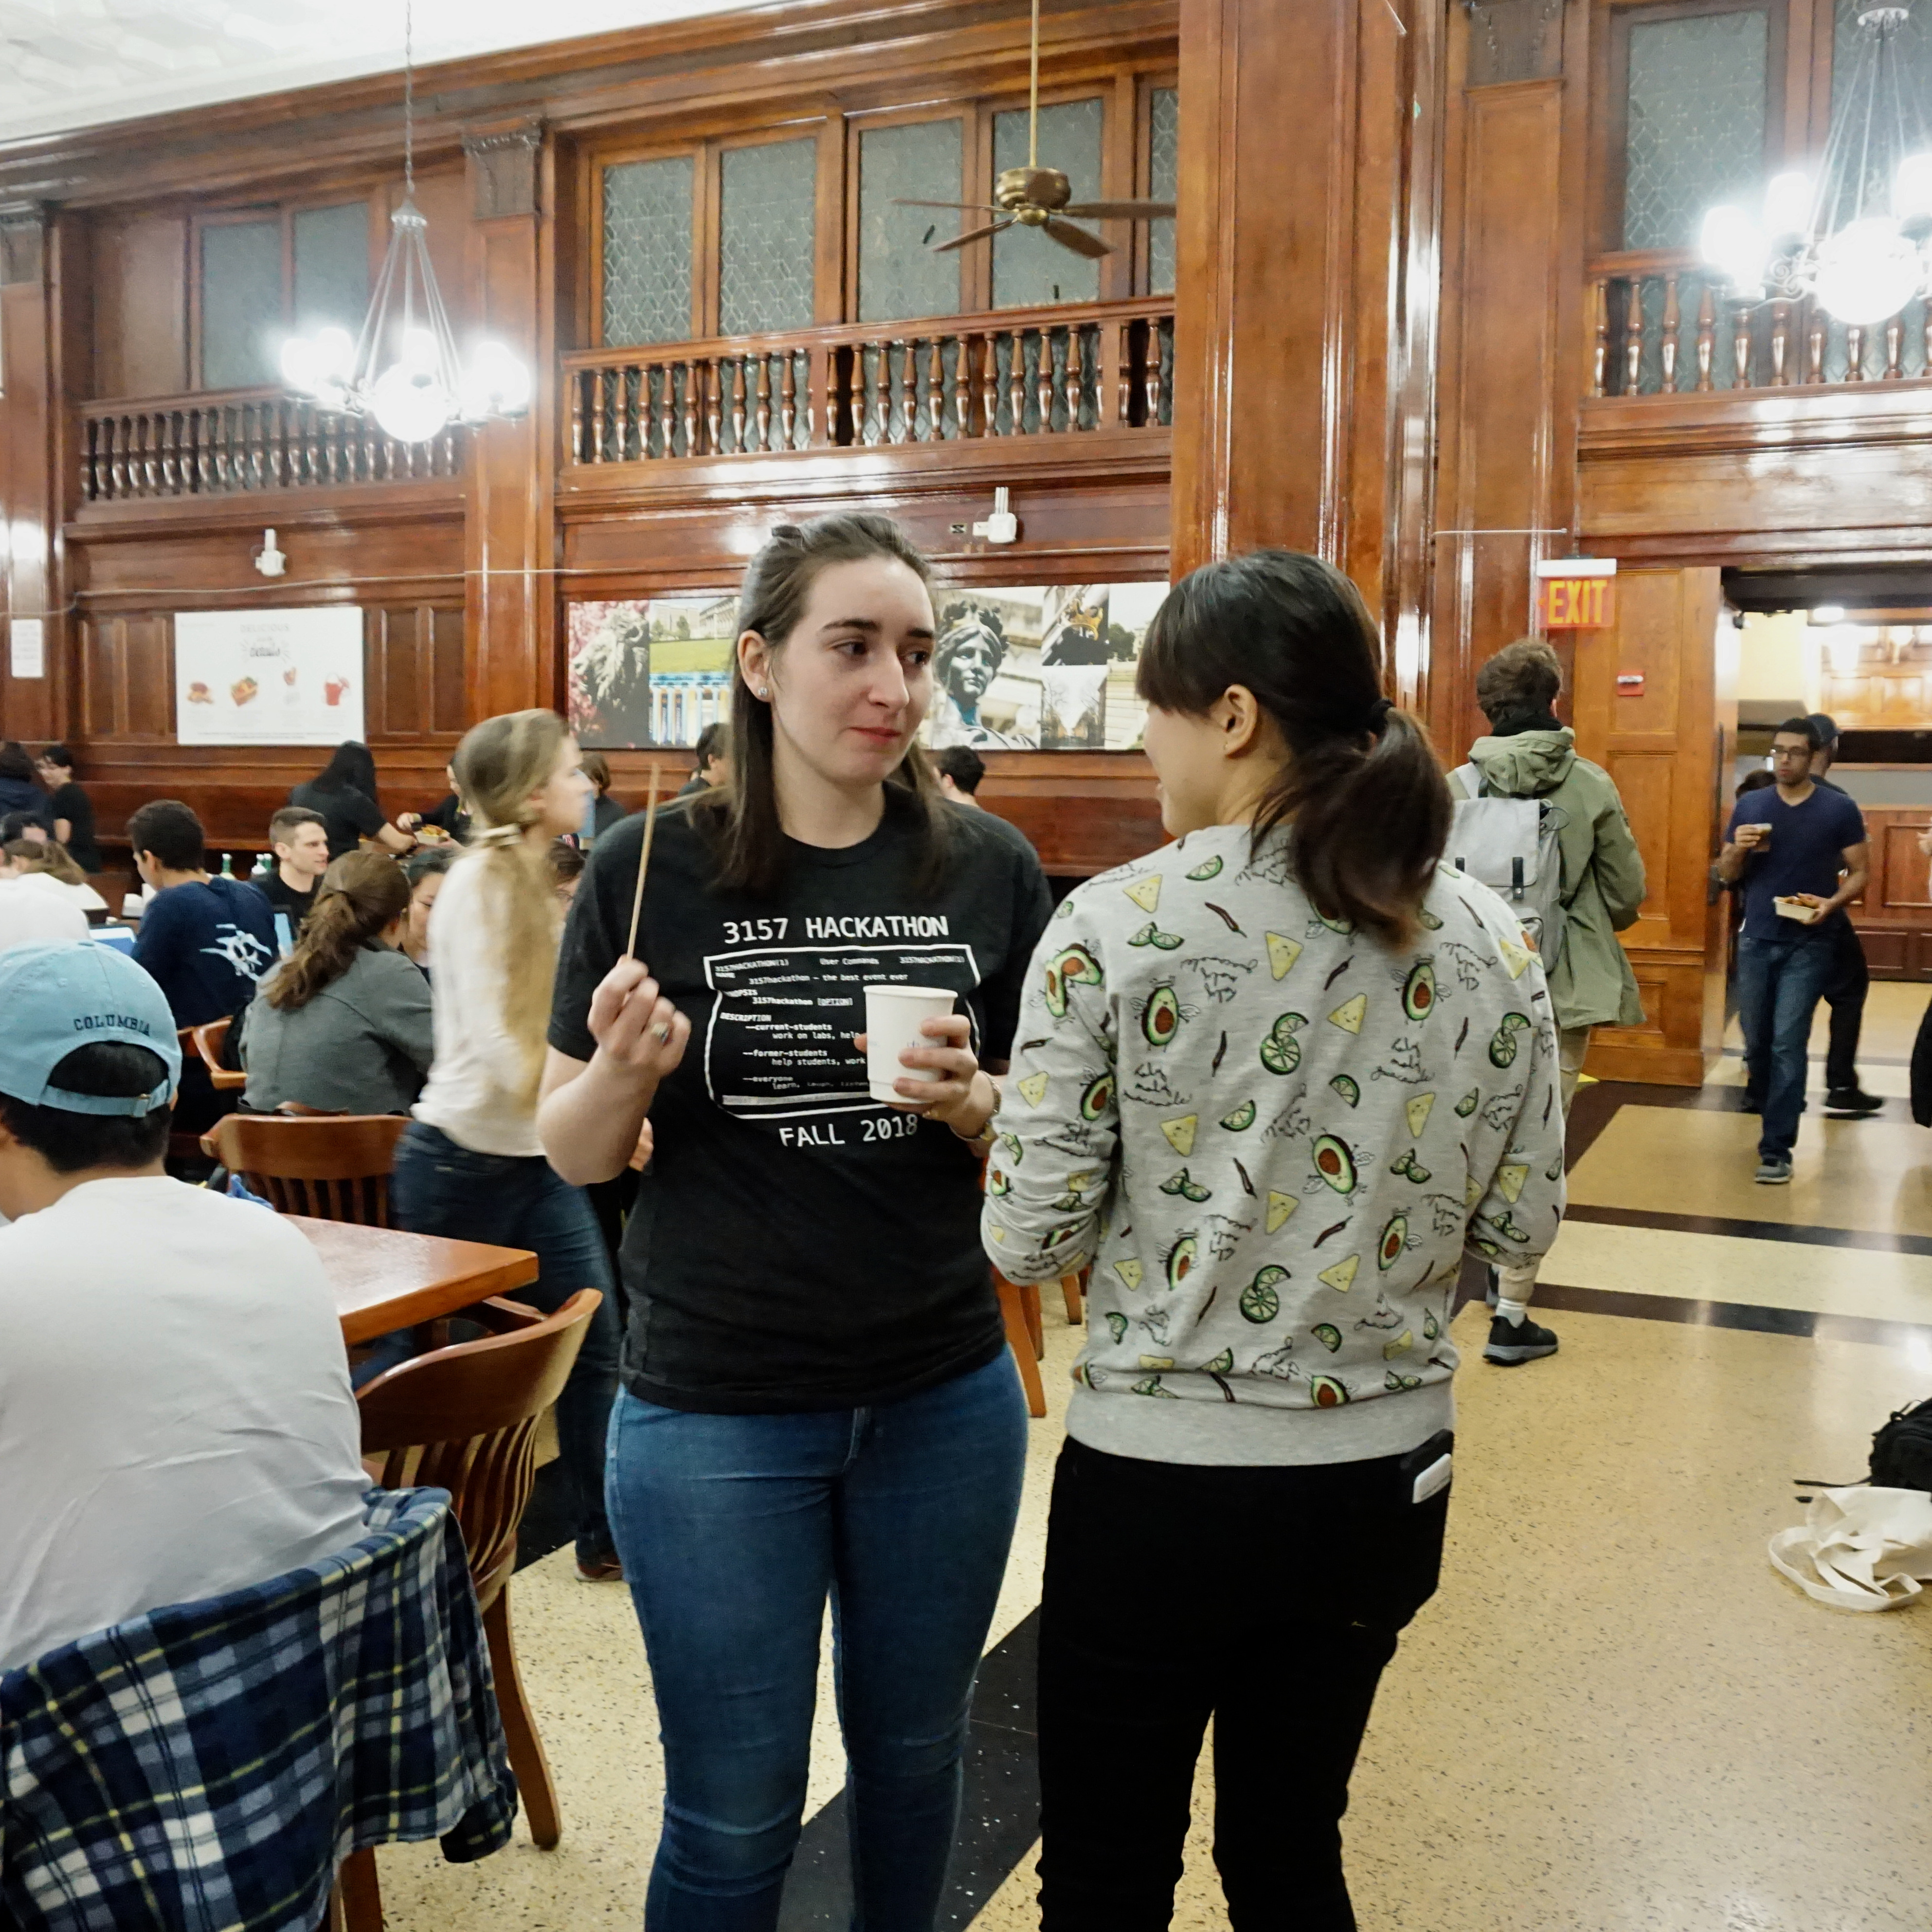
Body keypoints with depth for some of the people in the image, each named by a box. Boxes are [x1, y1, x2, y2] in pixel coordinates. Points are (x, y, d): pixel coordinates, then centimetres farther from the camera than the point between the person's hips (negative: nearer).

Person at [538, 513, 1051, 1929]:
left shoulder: (988, 872, -4)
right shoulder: (653, 869, -9)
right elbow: (576, 1154, -3)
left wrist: (969, 1102, -17)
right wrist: (627, 1066, -23)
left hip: (944, 1399, 2)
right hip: (715, 1410, -2)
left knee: (914, 1759, 21)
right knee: (736, 1815, 12)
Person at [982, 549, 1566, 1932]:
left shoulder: (1116, 927, -17)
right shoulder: (1489, 941, -4)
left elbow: (1030, 1238, -15)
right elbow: (1517, 1227, 2)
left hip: (1158, 1481, -4)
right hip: (1384, 1478, 5)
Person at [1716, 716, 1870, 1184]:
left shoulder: (1839, 809, -3)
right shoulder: (1749, 806, 6)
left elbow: (1859, 873, 0)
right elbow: (1726, 875, 10)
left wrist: (1832, 903, -20)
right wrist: (1737, 850, -12)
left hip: (1808, 945, -3)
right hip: (1756, 941, 4)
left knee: (1788, 1044, -8)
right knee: (1757, 1042, 11)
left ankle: (1777, 1147, -5)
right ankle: (1776, 1117, 35)